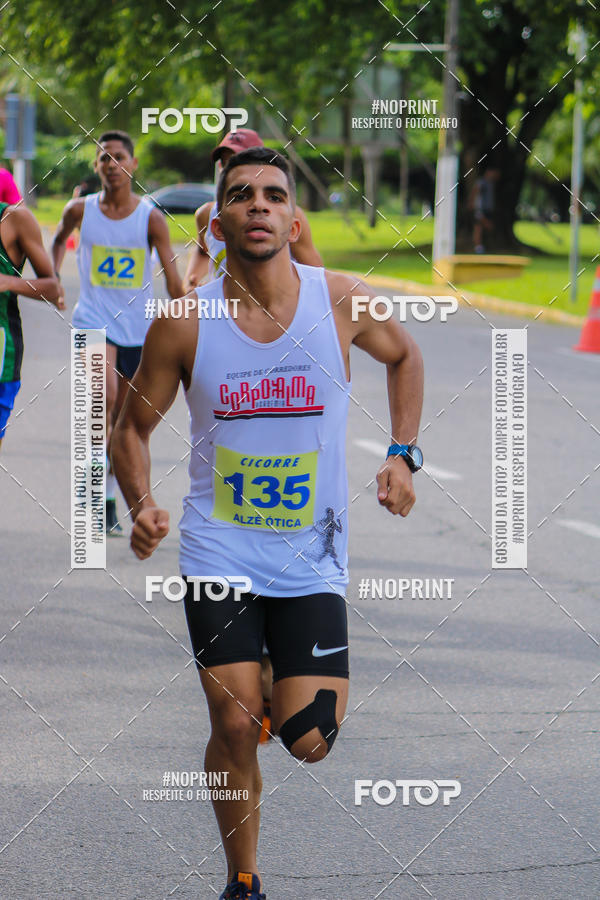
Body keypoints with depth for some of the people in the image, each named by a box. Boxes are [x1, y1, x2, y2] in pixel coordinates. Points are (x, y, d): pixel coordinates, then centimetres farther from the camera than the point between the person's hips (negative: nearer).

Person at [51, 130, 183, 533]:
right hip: (94, 319, -1)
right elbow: (59, 239, 23)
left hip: (138, 326, 1)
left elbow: (173, 276, -7)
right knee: (104, 396, -25)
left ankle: (110, 499, 22)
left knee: (122, 417, 9)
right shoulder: (81, 210, -1)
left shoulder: (151, 217, -5)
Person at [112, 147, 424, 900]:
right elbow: (133, 427, 4)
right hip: (219, 554, -1)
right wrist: (141, 507, -14)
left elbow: (404, 357, 15)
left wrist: (402, 455, 4)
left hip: (312, 557, 1)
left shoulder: (342, 302, -7)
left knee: (308, 742, -5)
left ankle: (301, 681, 32)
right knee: (234, 726, -8)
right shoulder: (183, 324, -9)